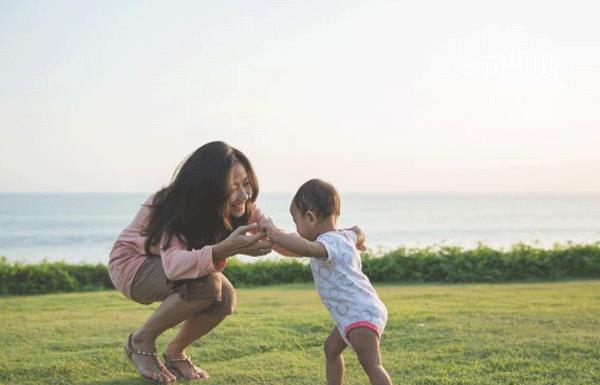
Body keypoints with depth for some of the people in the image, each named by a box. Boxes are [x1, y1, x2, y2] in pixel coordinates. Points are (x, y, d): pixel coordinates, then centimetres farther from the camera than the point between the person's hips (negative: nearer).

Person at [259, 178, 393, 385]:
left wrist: (275, 234, -34)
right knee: (331, 347, 28)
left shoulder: (329, 242, -17)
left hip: (361, 314, -11)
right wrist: (357, 243, 59)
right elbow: (358, 232, 38)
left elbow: (307, 248, -40)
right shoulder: (345, 236, 14)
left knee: (371, 364, -21)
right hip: (358, 312, 11)